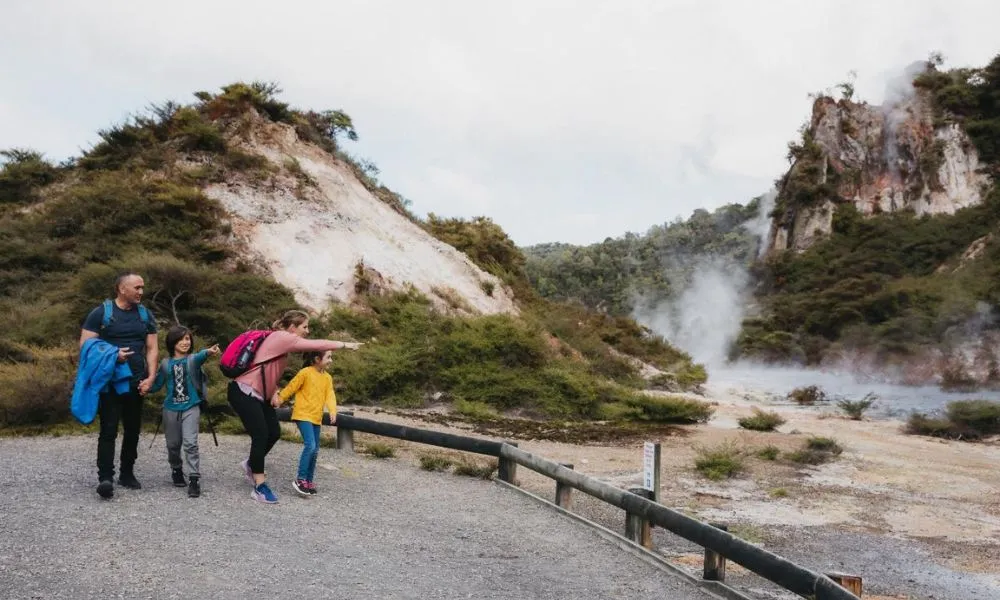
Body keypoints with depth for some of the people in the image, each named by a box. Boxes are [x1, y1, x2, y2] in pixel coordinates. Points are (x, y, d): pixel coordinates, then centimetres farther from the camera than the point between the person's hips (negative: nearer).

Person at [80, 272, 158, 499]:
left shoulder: (145, 315, 9)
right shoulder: (100, 313, -3)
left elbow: (151, 348, 8)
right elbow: (85, 345, -5)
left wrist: (150, 377, -4)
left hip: (136, 383, 4)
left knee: (133, 430, 10)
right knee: (109, 430, -10)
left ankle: (127, 473, 22)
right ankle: (105, 478, -9)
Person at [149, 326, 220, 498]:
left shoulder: (192, 359, -3)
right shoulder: (166, 364, 5)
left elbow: (200, 356, -27)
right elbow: (157, 385, 11)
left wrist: (208, 352, -51)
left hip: (191, 408, -3)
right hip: (171, 409, 3)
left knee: (190, 443, -13)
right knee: (173, 444, 14)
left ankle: (194, 479, -10)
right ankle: (176, 471, 38)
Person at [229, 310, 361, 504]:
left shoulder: (283, 341, 11)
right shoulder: (281, 338, -18)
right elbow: (316, 345, -23)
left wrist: (274, 391, -1)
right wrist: (344, 344, -17)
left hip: (258, 394, 10)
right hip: (244, 392, -10)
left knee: (274, 433, 10)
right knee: (261, 435, -10)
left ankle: (251, 465, 33)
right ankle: (260, 488, -4)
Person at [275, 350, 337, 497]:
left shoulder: (327, 377, 8)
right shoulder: (305, 373, -11)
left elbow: (330, 395, -2)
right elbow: (291, 387, -5)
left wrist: (332, 411, -17)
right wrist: (279, 400, 0)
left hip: (316, 418, 7)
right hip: (303, 415, -7)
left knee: (315, 450, 9)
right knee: (310, 445, -20)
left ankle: (309, 480, 20)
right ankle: (300, 480, -14)